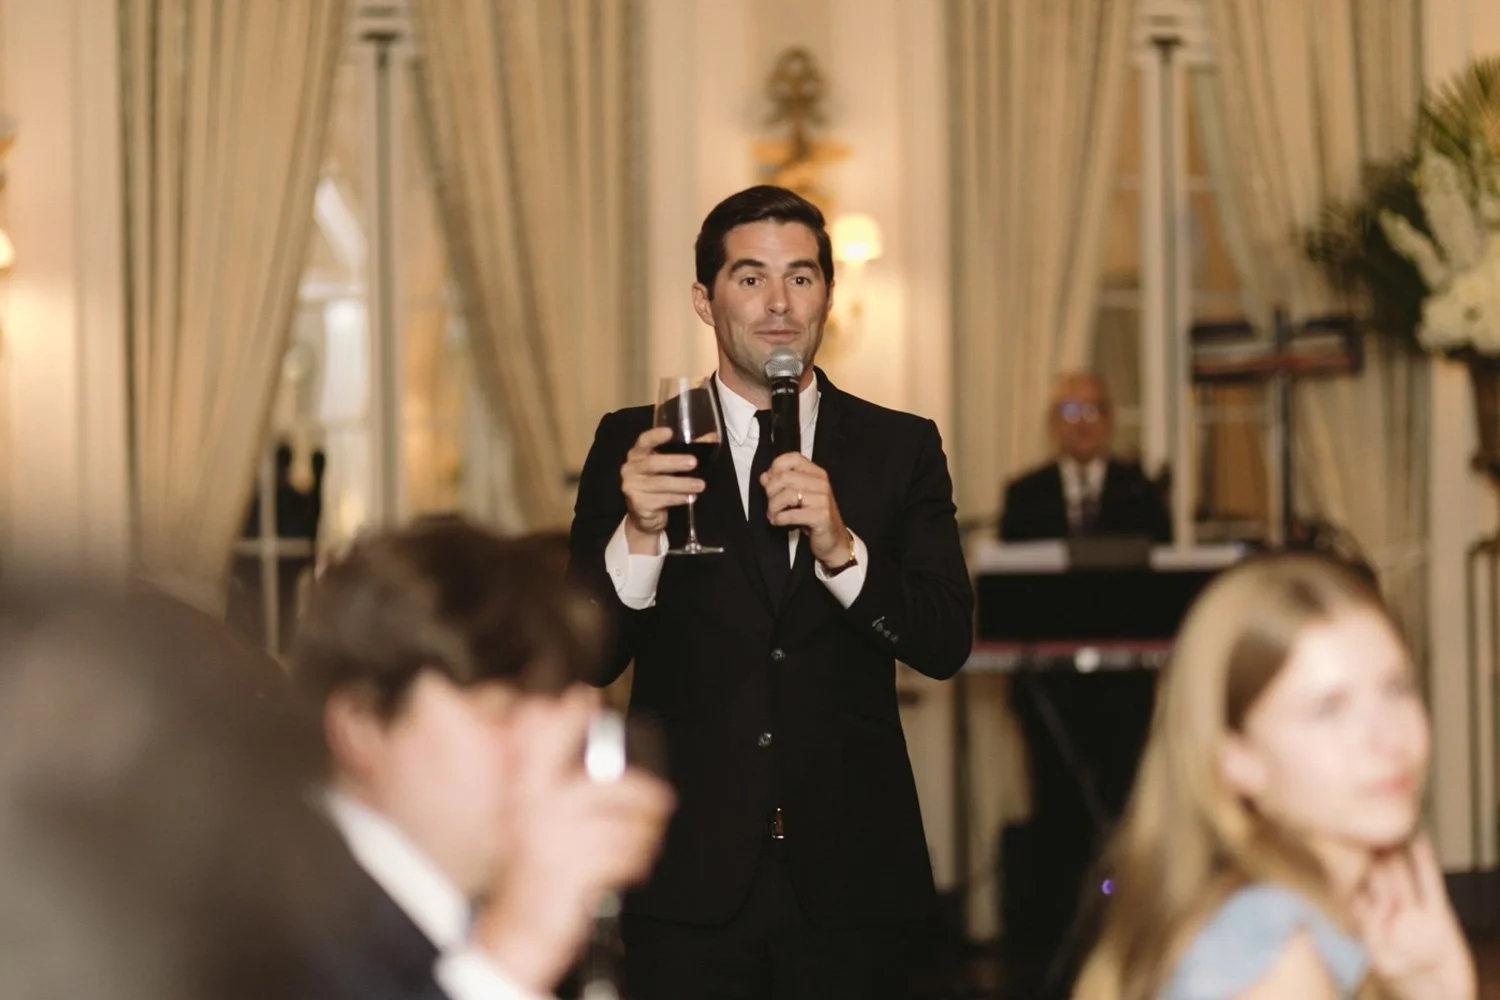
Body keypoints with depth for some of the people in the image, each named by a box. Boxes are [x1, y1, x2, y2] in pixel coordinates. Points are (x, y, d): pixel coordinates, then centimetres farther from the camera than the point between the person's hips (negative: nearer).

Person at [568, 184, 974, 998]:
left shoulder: (901, 449, 6)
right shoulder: (635, 445, 3)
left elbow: (948, 643, -5)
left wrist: (841, 549, -21)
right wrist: (638, 535, -22)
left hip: (850, 877, 1)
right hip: (693, 879, -1)